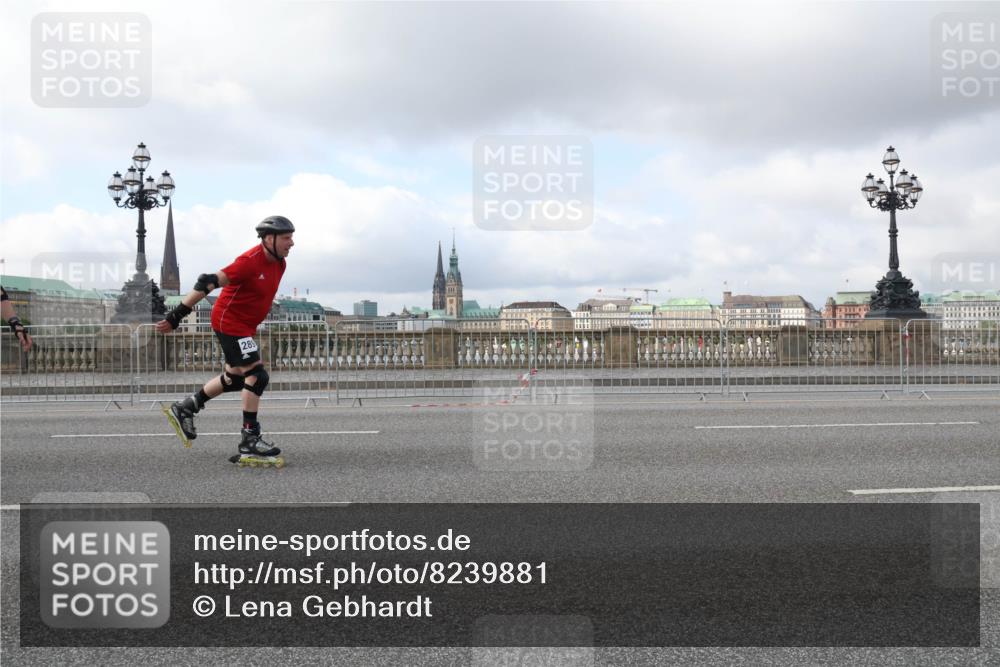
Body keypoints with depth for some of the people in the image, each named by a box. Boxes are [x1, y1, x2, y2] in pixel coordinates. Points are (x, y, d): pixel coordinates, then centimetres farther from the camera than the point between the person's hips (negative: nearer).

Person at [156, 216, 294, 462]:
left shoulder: (279, 264, 4)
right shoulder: (250, 262, -24)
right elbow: (209, 283, -25)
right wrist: (176, 315, -26)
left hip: (244, 326, 10)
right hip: (229, 322, -10)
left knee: (235, 378, 17)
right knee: (256, 375, -12)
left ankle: (186, 407, 34)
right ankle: (249, 439, -5)